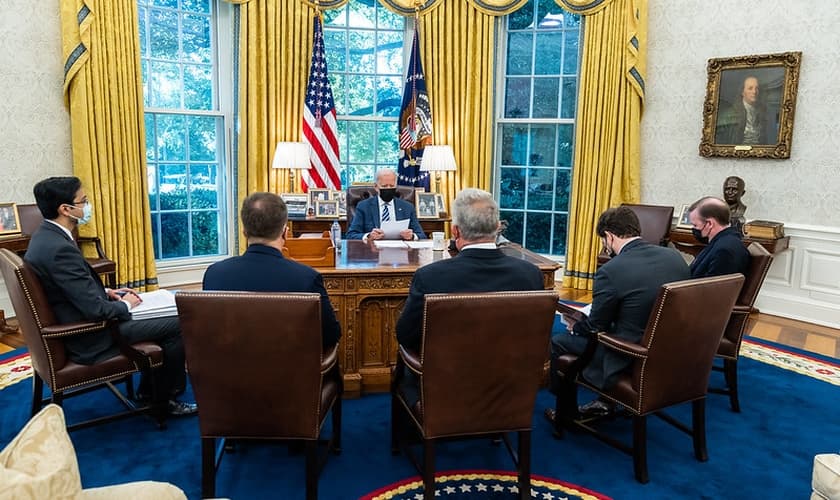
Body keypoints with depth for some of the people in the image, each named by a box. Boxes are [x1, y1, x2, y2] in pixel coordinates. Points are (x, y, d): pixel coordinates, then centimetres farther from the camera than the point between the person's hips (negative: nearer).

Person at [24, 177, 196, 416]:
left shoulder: (46, 237, 3)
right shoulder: (59, 248, -28)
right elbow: (95, 309, -28)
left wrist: (106, 292, 6)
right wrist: (125, 305, -10)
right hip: (91, 341, -10)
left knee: (163, 317, 21)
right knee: (177, 326, -6)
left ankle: (147, 391, 27)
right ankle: (168, 397, 13)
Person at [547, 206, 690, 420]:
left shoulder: (610, 271, -22)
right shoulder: (674, 256, -3)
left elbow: (595, 328, -10)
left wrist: (575, 326, 11)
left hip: (629, 362, -7)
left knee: (558, 340, 8)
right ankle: (606, 403, 34)